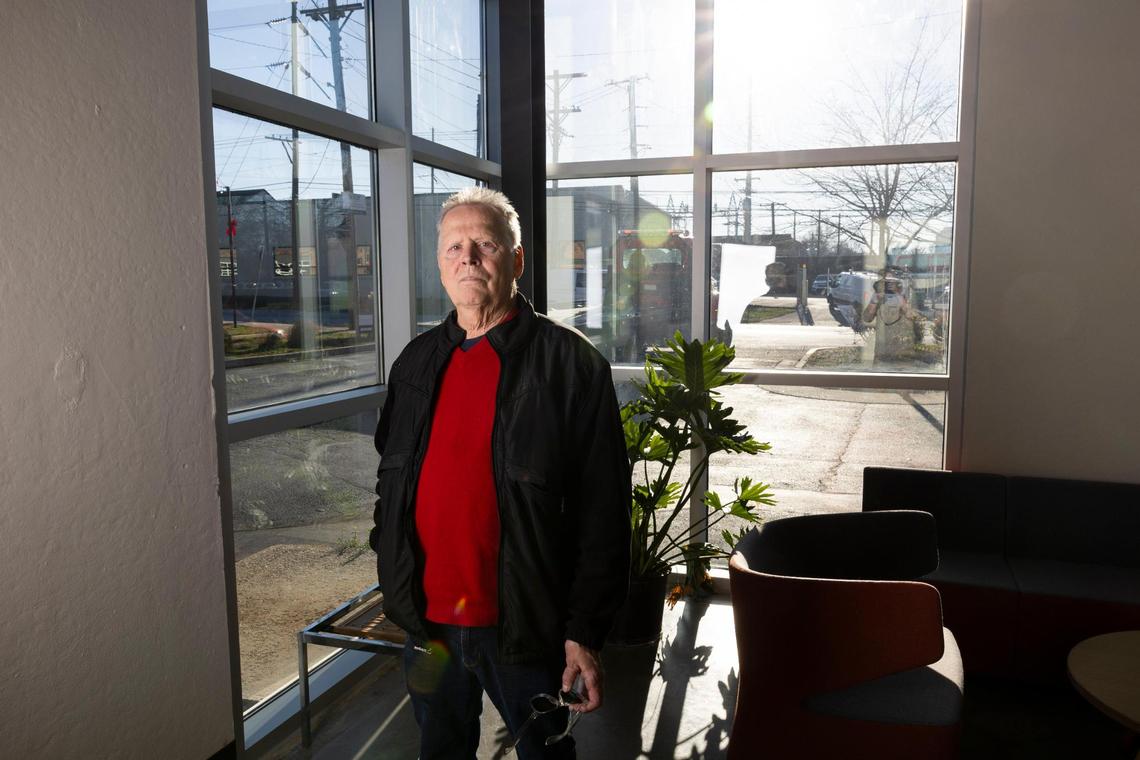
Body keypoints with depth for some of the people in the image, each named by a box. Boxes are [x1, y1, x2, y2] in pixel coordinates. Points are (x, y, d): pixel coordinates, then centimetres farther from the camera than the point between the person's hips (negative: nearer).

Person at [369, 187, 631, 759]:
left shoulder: (571, 364, -12)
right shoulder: (416, 363, 5)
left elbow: (604, 514, -13)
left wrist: (584, 633, -13)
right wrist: (393, 578, 12)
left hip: (526, 626, -4)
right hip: (427, 620, 5)